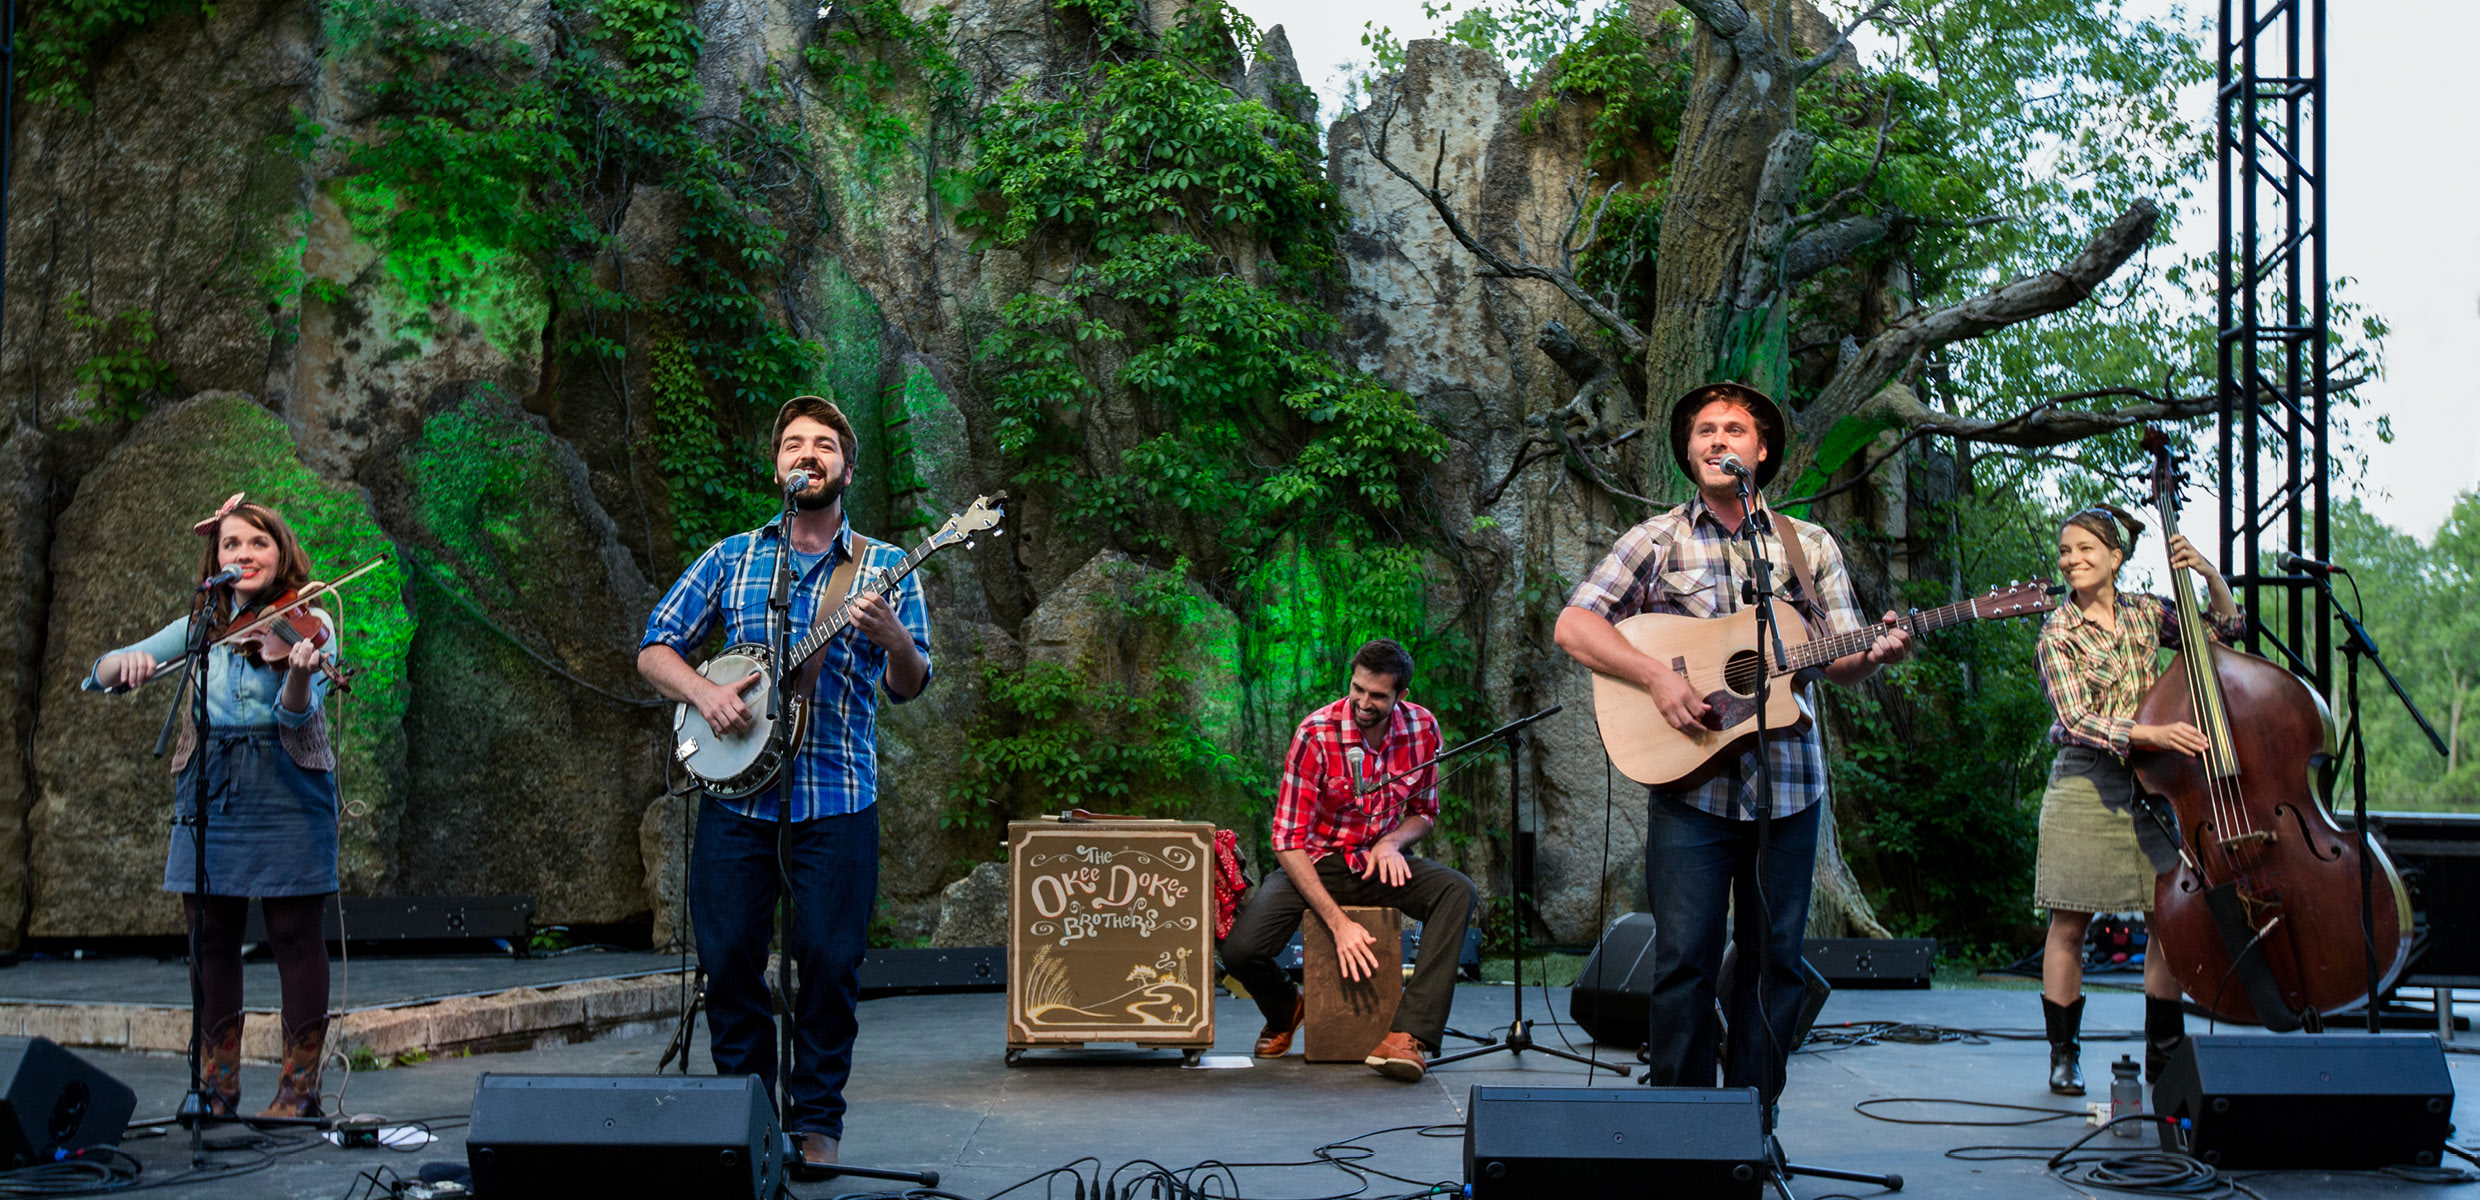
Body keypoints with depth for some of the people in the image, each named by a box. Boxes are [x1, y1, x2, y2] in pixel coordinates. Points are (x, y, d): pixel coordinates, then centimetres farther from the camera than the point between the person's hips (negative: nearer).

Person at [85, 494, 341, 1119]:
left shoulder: (308, 624, 0)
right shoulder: (199, 628, 11)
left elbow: (298, 712, -15)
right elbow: (99, 675, 6)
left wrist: (299, 669, -37)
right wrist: (128, 662, -17)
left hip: (288, 795, -4)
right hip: (209, 797, 4)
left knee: (297, 939, -2)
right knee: (211, 942, 6)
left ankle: (299, 1088, 6)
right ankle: (216, 1086, 16)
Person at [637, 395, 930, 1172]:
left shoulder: (883, 568, 6)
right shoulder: (731, 557, 11)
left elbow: (910, 686, -1)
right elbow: (655, 648, 11)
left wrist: (892, 639, -23)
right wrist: (703, 692, -9)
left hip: (836, 795, -2)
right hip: (735, 789, 2)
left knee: (830, 961, -3)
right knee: (728, 956, 3)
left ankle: (816, 1117, 12)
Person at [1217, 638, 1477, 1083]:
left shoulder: (1422, 728, -7)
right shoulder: (1316, 734, -19)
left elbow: (1424, 812, 11)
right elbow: (1288, 841, -19)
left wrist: (1393, 841, -14)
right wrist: (1339, 924, -26)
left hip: (1379, 862, 3)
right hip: (1314, 864, -3)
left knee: (1457, 890, -28)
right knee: (1240, 950, -25)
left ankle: (1409, 1036, -31)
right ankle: (1285, 1010, 14)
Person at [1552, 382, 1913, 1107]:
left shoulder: (1810, 546, 13)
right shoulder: (1656, 541, 7)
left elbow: (1841, 664, 12)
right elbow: (1574, 626, -1)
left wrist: (1878, 656, -11)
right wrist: (1657, 678, -14)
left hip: (1787, 784, 2)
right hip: (1689, 784, -2)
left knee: (1775, 959, 4)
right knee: (1685, 962, -5)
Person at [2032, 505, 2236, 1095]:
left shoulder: (2145, 614, 7)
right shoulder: (2059, 633, -5)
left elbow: (2226, 627, 14)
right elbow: (2077, 717, -15)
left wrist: (2210, 574, -3)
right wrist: (2152, 732, -27)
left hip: (2149, 781, 4)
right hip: (2084, 784, -4)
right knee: (2069, 923, -1)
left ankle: (2164, 1054, 12)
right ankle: (2064, 1055, 10)